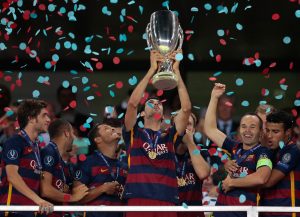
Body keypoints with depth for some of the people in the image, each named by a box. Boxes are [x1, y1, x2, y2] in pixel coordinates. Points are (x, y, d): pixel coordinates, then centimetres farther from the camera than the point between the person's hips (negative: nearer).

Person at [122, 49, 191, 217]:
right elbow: (133, 103, -2)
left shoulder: (170, 137, 18)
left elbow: (186, 108, 7)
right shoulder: (134, 133, 14)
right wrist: (152, 70, 1)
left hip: (167, 203, 2)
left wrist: (176, 71, 6)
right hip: (138, 201, -2)